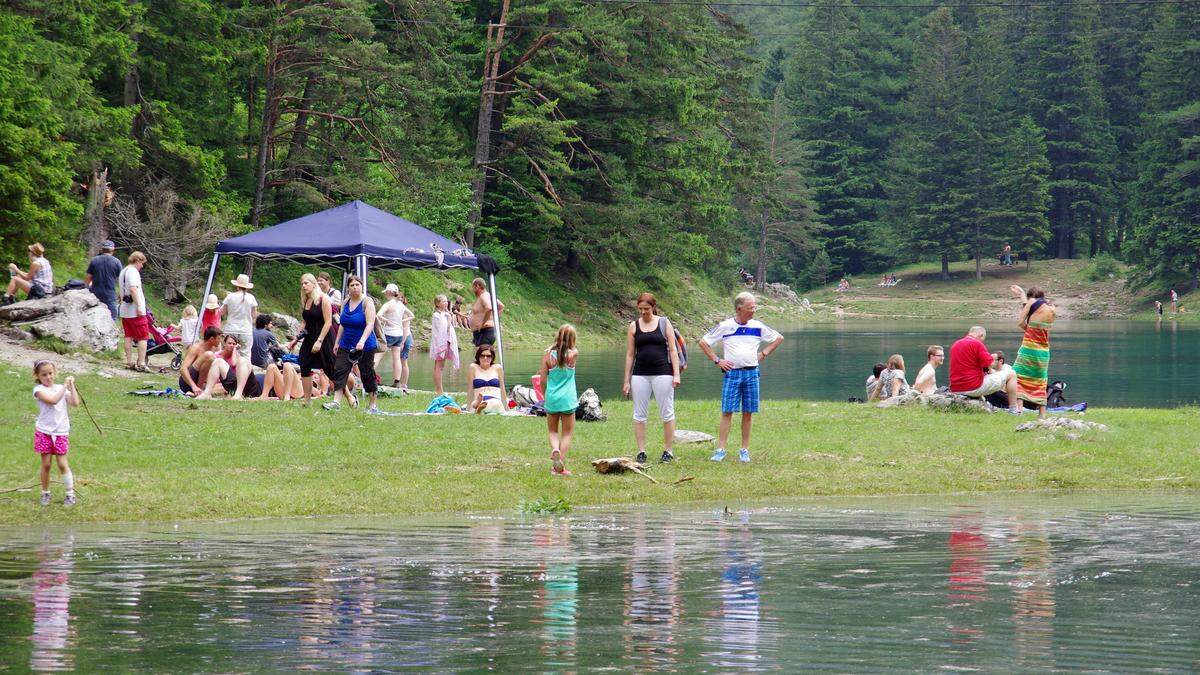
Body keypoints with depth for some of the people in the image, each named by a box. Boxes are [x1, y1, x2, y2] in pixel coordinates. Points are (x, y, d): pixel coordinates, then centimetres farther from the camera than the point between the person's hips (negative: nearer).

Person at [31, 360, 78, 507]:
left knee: (62, 464, 2)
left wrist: (71, 386, -6)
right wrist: (65, 386, -18)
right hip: (44, 432, -2)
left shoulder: (61, 389, 6)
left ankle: (70, 494, 9)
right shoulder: (39, 390, -8)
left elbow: (75, 402, -7)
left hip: (61, 432, 2)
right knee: (46, 464, 5)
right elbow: (53, 400, -24)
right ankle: (45, 493, 20)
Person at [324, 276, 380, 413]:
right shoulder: (346, 303, 7)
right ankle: (336, 402, -8)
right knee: (339, 371, -6)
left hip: (365, 347, -6)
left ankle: (373, 405, 13)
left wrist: (362, 341, -33)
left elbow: (370, 324, -21)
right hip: (346, 345, 6)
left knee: (367, 375, 2)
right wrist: (337, 342, 15)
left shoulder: (367, 302, -11)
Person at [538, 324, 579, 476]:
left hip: (552, 399, 1)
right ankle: (561, 466, 0)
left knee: (553, 431, 18)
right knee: (567, 433, 8)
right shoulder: (574, 354, -9)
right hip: (568, 400, -1)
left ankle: (555, 449, -12)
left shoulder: (548, 354, -6)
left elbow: (543, 379, -2)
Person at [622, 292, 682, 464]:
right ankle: (641, 452, 7)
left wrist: (676, 374, -6)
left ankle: (668, 451, 7)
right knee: (639, 414, 1)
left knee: (667, 413, 0)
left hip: (662, 373, -2)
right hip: (640, 375, 2)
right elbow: (630, 354, 9)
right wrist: (627, 380, 6)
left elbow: (673, 350, 3)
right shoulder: (634, 326, 8)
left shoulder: (664, 323, 4)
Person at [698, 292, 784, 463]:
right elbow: (703, 342, 7)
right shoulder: (725, 326, 0)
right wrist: (717, 361, 1)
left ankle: (745, 450, 10)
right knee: (727, 412, -5)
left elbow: (779, 338, 19)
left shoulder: (758, 327, 6)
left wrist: (763, 354, 9)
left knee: (748, 413, 3)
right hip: (732, 373, -2)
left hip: (751, 373, 2)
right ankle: (720, 450, -3)